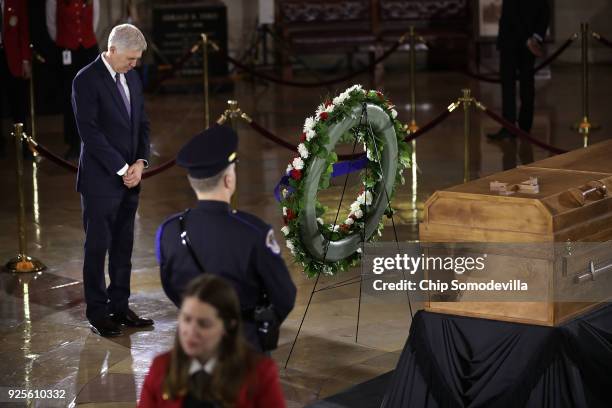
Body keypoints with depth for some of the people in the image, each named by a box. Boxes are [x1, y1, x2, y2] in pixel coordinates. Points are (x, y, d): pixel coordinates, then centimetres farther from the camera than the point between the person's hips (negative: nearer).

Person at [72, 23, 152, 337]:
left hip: (129, 179, 7)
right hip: (101, 180, -7)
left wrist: (139, 163, -3)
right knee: (98, 246, 2)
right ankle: (98, 313, 10)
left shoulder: (132, 79, 11)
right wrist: (122, 169, -16)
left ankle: (119, 306, 18)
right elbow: (90, 132, -18)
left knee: (123, 246, 10)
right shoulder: (87, 80, -13)